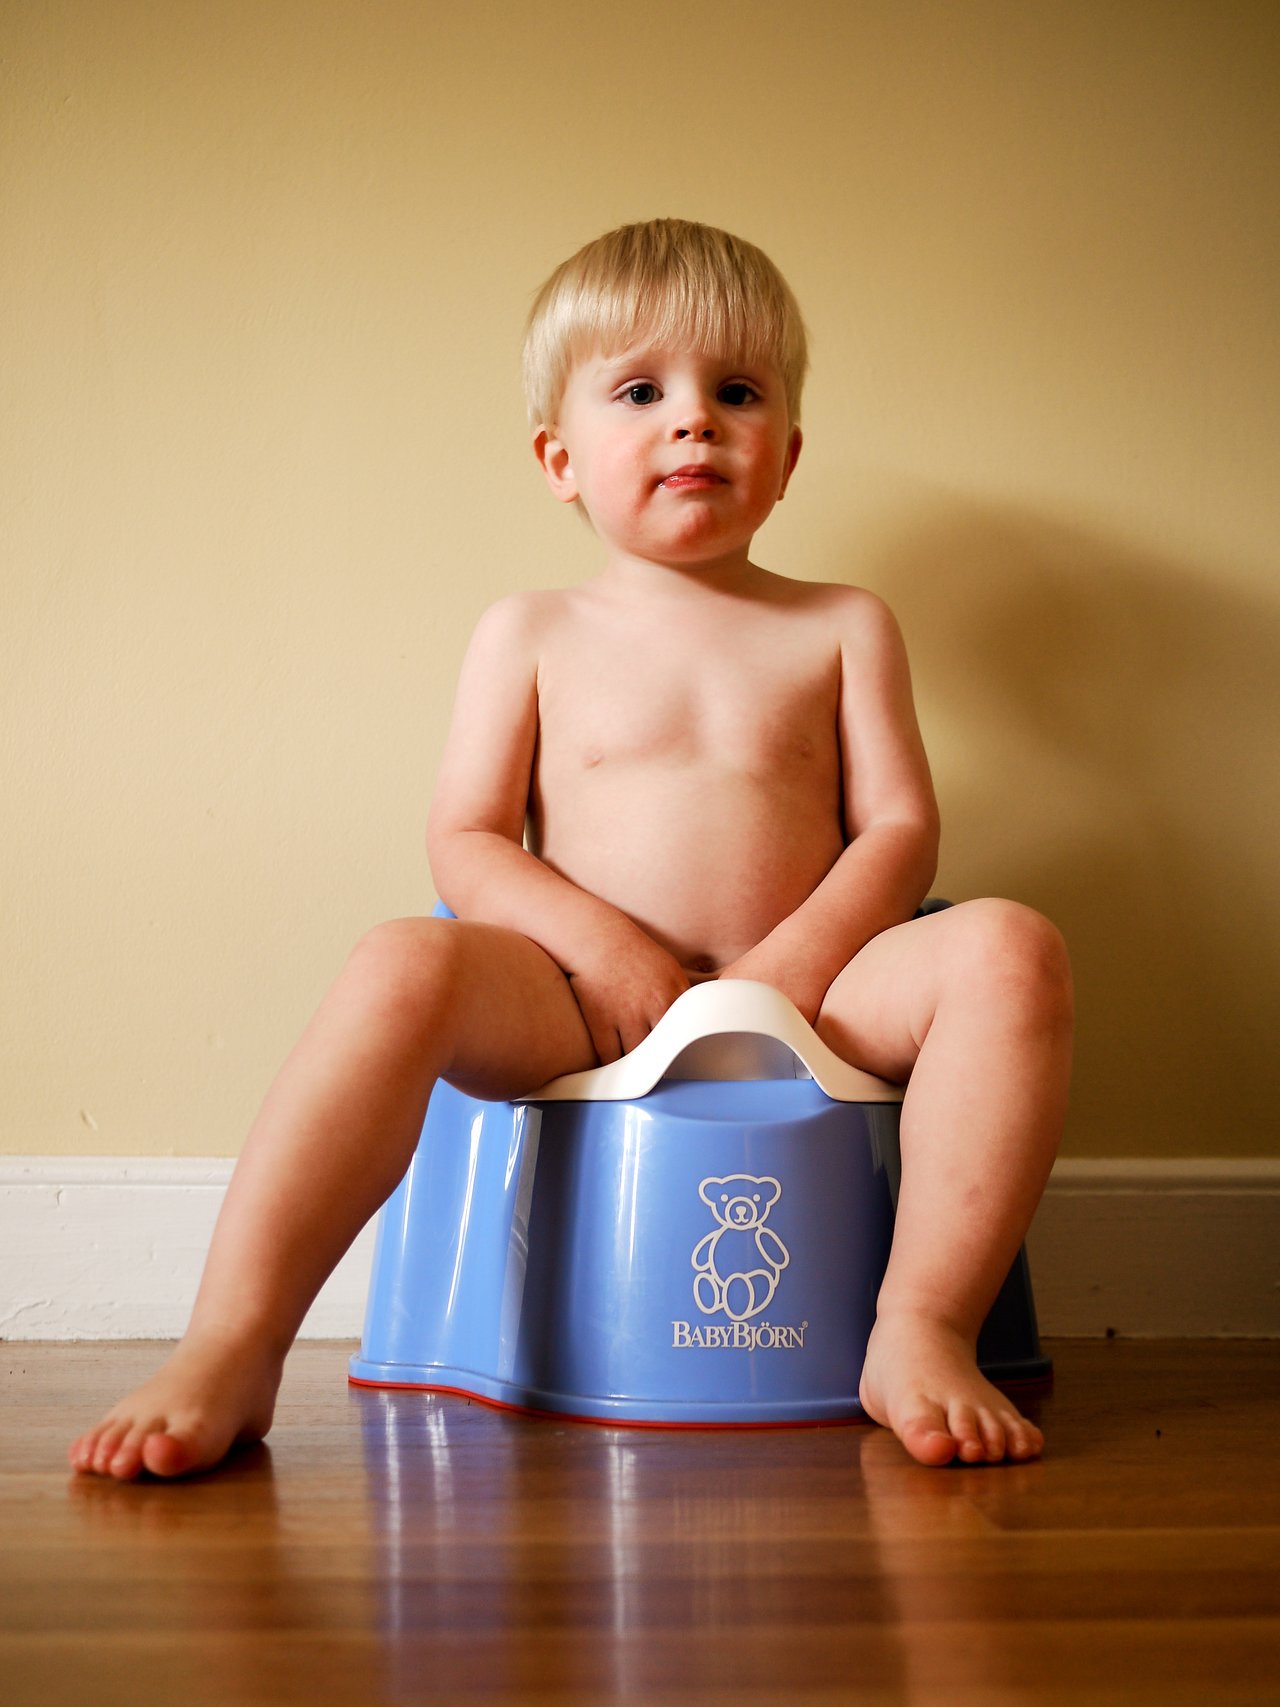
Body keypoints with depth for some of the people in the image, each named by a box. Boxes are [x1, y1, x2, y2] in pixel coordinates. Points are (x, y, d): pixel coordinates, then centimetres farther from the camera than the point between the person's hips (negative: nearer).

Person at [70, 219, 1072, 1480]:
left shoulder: (840, 627, 15)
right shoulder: (532, 633, 13)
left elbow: (900, 829, 6)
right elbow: (464, 841, 5)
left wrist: (795, 963, -13)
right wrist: (602, 945, -14)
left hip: (804, 999, 1)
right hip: (580, 1001, -1)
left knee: (1008, 950, -25)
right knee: (403, 965, -31)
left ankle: (922, 1334, -26)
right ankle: (228, 1353, -31)